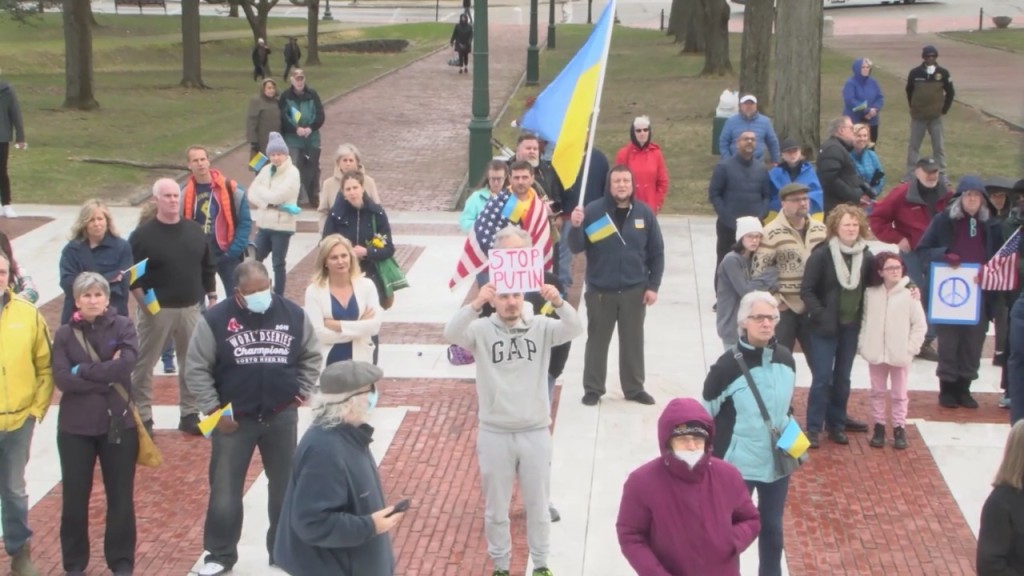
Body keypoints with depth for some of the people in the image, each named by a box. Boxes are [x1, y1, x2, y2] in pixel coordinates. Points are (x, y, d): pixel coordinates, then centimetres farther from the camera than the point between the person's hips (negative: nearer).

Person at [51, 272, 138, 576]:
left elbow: (127, 363, -19)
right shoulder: (64, 334, 0)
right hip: (75, 426, 1)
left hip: (118, 423, -1)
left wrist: (83, 371, -15)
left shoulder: (123, 326, -2)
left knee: (121, 496, 8)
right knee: (74, 496, 8)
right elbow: (62, 379, -13)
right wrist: (106, 376, -17)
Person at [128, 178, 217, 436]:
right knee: (144, 364, 1)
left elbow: (208, 268, 14)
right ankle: (142, 418, 10)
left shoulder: (195, 231, 6)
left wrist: (212, 297, 10)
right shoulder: (143, 235, -8)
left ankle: (190, 415, 22)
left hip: (190, 308, 4)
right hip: (156, 310, -4)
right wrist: (143, 302, -17)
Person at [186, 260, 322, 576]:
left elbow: (311, 356, 11)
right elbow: (196, 368, -6)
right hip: (234, 419, -2)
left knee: (285, 487, 12)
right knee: (225, 490, 6)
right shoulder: (216, 319, -11)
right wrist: (213, 410, -9)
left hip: (282, 416, 2)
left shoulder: (293, 314, -3)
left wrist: (302, 392, 3)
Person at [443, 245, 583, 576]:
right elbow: (451, 334, -24)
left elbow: (574, 329, -17)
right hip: (495, 434, -1)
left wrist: (558, 303, -37)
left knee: (538, 505, 15)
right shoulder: (481, 330, -5)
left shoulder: (540, 327, -1)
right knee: (496, 508, 13)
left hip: (536, 433, 1)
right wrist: (475, 305, -42)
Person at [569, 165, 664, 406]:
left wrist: (653, 286, 0)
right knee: (597, 341, 8)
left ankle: (634, 388, 23)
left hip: (635, 291, 2)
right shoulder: (593, 211, -7)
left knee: (633, 341, 12)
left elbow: (657, 253, 5)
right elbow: (577, 248, -8)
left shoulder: (645, 213, -1)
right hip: (600, 290, -2)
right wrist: (576, 227, -27)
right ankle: (592, 389, 18)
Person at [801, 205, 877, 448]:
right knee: (822, 378, -4)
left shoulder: (866, 256, 0)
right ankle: (814, 428, 4)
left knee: (842, 377, 13)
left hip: (851, 326, 4)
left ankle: (836, 423, 25)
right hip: (826, 327, -4)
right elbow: (806, 290, -11)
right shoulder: (821, 254, -12)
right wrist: (820, 315, -18)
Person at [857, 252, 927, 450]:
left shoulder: (909, 294, -9)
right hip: (875, 353, 3)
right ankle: (879, 427, 23)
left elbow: (920, 324, -5)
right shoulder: (870, 293, 0)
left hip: (899, 354, -2)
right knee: (877, 392, 13)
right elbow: (864, 321, 7)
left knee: (899, 394, 8)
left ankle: (899, 428, 16)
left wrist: (910, 348, -10)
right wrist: (863, 345, -1)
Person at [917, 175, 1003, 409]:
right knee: (948, 340, 2)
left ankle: (964, 387, 16)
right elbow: (922, 250, 1)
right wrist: (943, 255, -17)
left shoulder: (992, 225, 9)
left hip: (979, 292, 2)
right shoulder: (943, 220, 1)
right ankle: (947, 387, 13)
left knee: (974, 340, 4)